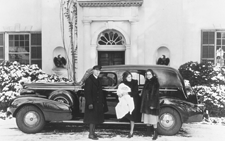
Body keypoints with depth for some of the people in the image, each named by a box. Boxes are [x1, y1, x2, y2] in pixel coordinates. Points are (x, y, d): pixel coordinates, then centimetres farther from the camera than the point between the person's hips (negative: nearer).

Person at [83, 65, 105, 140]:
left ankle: (93, 133, 23)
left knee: (95, 119, 13)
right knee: (92, 119, -3)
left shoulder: (98, 80, 13)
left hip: (97, 103, 8)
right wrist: (90, 103, -22)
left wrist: (102, 102, 11)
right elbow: (87, 93, -17)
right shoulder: (89, 80, -12)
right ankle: (91, 134, 5)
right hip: (92, 103, -8)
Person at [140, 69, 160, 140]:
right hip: (146, 103, 7)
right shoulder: (147, 82, 11)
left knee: (153, 118, -3)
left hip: (152, 103, -7)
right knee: (147, 118, 12)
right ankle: (148, 132, 24)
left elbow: (155, 94, -15)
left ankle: (155, 133, 6)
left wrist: (153, 104, -19)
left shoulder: (155, 82, -10)